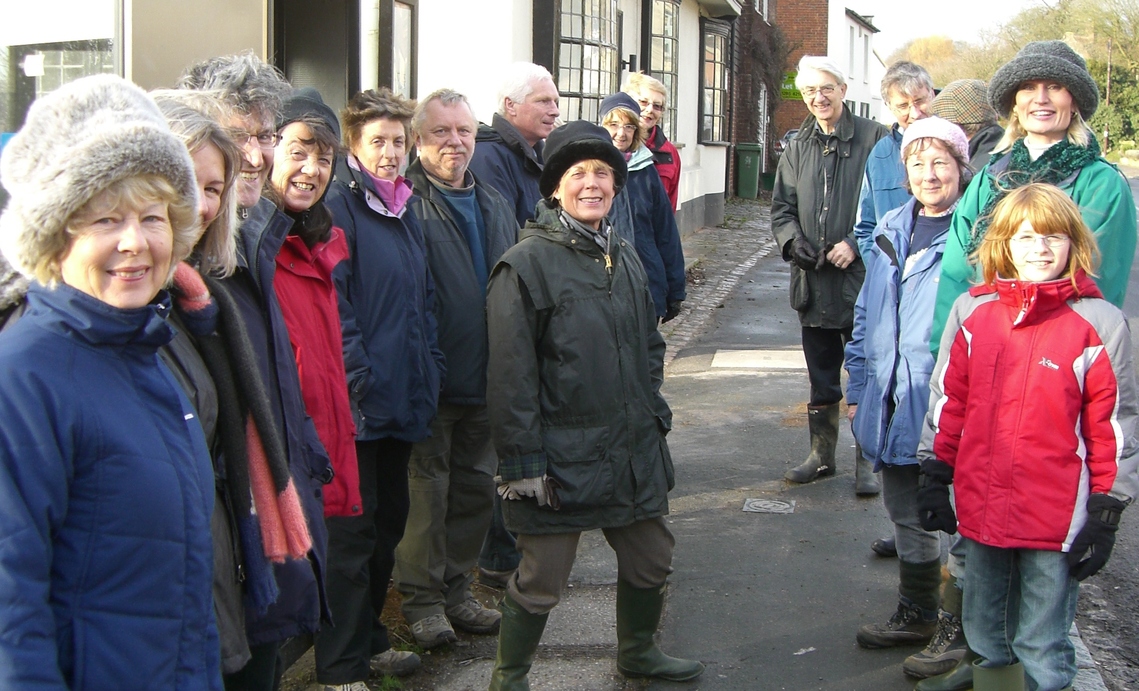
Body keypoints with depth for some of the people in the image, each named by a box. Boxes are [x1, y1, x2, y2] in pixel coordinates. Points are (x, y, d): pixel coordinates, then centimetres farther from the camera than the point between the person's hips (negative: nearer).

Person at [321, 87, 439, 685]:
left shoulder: (405, 209, 16)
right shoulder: (339, 207, -11)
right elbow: (332, 305, -18)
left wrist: (427, 371, 12)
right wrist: (360, 383, -20)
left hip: (404, 398, 8)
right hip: (360, 403, -8)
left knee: (388, 522, 17)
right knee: (353, 532, -1)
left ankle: (369, 639, 32)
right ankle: (342, 666, 9)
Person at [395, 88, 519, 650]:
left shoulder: (495, 207, 14)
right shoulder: (406, 203, -10)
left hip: (485, 378, 7)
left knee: (476, 487, 14)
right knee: (427, 488, 3)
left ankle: (456, 588, 28)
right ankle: (423, 599, 17)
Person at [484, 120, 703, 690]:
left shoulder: (624, 258, 11)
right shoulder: (527, 264, -12)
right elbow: (511, 375, -14)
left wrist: (653, 414, 16)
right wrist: (522, 464, -16)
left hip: (634, 451, 7)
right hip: (561, 461, -7)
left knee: (651, 558, 20)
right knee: (541, 581, 2)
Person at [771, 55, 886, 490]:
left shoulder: (873, 138, -4)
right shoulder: (799, 147, 12)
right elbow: (781, 206, 12)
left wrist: (855, 243, -17)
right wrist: (794, 240, -7)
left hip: (861, 277, -5)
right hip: (812, 279, 5)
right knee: (821, 378, 15)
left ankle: (869, 460, 12)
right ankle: (822, 455, 26)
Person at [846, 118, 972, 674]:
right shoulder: (892, 229, 9)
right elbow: (865, 313, 16)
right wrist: (858, 388, 15)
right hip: (893, 406, 7)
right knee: (906, 518, 19)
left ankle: (957, 632, 19)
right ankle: (915, 614, 36)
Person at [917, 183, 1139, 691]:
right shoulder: (971, 311, 0)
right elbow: (946, 401, 8)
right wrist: (934, 477, 9)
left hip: (1057, 519, -3)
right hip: (980, 509, 3)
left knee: (1043, 649, 7)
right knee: (985, 637, 20)